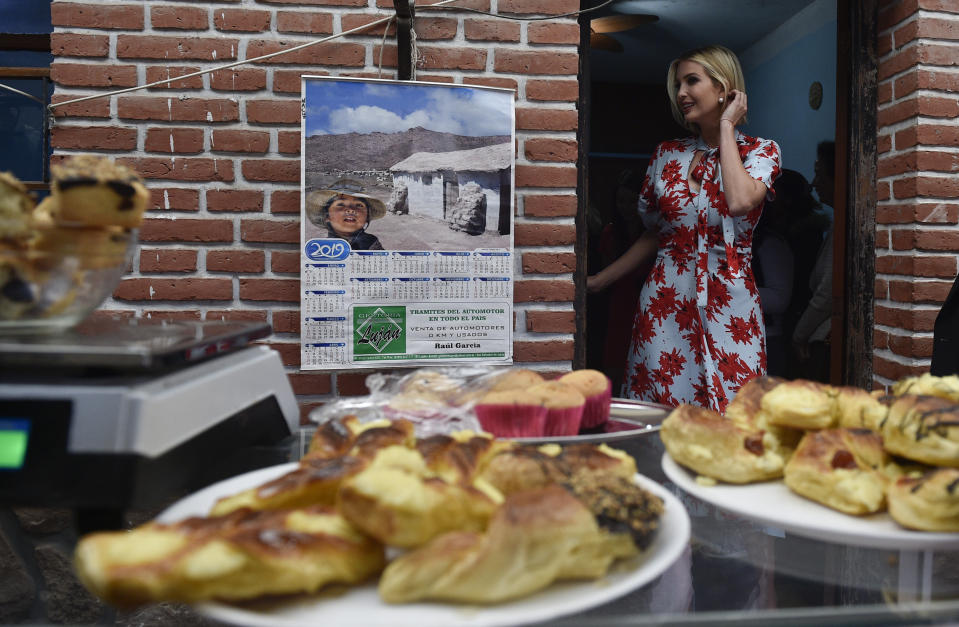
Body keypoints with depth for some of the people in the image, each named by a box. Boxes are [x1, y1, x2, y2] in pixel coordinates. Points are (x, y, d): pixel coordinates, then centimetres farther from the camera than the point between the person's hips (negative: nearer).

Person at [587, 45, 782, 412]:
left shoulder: (761, 151, 3)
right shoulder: (667, 154, 10)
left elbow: (740, 201, -20)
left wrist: (726, 126, -8)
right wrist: (597, 281, 12)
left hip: (728, 306, -2)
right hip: (665, 303, 2)